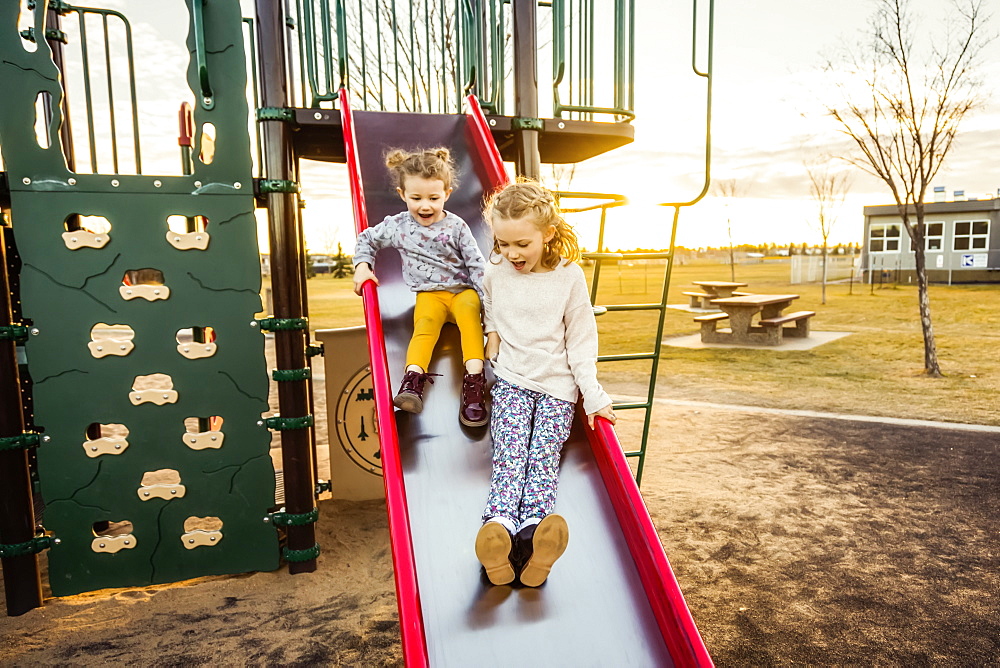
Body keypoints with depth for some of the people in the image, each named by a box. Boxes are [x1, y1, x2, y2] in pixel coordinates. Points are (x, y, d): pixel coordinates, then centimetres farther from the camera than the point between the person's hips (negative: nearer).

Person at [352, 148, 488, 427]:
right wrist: (362, 266, 4)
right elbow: (367, 239, 20)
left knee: (469, 309, -34)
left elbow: (477, 265, -2)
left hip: (463, 290, -1)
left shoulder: (456, 227, -3)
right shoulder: (397, 226, 3)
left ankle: (474, 380, -43)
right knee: (425, 322, -31)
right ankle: (412, 379, -45)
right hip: (429, 294, 2)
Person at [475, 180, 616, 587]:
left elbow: (581, 341, 3)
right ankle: (500, 527, -41)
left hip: (558, 385, -1)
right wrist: (491, 332, 6)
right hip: (511, 379, 1)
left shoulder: (570, 277, -2)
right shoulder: (494, 272, 5)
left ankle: (534, 535, -39)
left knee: (544, 455, -19)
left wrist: (593, 396, -1)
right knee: (509, 452, -21)